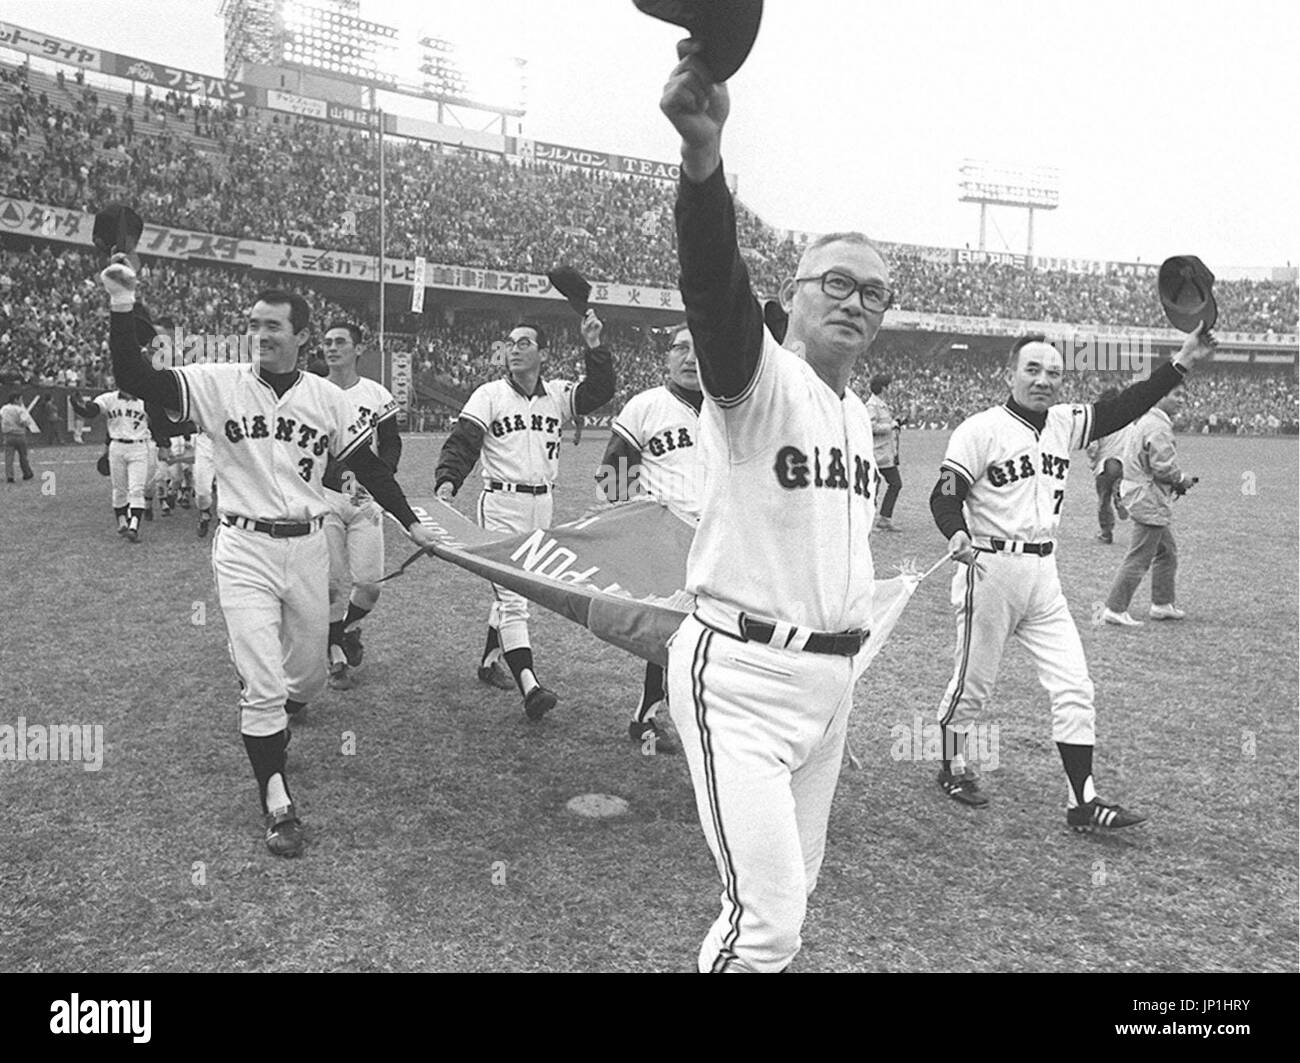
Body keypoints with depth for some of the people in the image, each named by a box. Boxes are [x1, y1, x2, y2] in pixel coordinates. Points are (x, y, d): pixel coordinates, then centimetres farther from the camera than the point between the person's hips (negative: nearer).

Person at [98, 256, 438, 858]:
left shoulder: (327, 399, 2)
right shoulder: (217, 384, -4)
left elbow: (368, 467, 10)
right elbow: (136, 380, -14)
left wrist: (409, 523, 11)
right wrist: (124, 309, -27)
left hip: (307, 548, 3)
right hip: (244, 550, -3)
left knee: (306, 677, 15)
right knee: (262, 684, -6)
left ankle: (266, 729, 49)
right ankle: (277, 803, 7)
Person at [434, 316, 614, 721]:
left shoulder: (558, 395, 7)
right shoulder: (489, 394, -3)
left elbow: (600, 391, -4)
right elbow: (462, 442, -10)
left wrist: (594, 348, -15)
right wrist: (447, 480, -25)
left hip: (543, 504, 5)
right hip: (501, 504, -4)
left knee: (515, 588, 15)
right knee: (512, 594, -11)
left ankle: (490, 660, 33)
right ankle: (529, 685, -17)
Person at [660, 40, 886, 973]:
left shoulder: (862, 416, 14)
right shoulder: (757, 376, -11)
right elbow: (713, 278, -32)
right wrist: (703, 147, -50)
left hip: (833, 678, 8)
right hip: (742, 675, -8)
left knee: (790, 896, 19)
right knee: (769, 914, -8)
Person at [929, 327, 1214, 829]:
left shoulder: (1064, 423, 9)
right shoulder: (981, 429, -9)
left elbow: (1121, 409, 5)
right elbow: (944, 496, -12)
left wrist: (1180, 362, -3)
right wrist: (957, 535, -31)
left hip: (1044, 576, 6)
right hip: (991, 570, -6)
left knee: (1074, 687, 2)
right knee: (973, 683, 7)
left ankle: (1082, 802, 9)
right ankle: (953, 769, 30)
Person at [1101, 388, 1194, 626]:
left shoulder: (1143, 421, 13)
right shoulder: (1159, 428, -19)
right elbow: (1163, 468, -23)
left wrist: (1177, 482, 13)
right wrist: (1183, 480, -4)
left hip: (1142, 496, 11)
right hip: (1150, 501, -11)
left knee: (1167, 552, 21)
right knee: (1139, 559, -6)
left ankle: (1162, 604, 30)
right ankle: (1115, 609, -1)